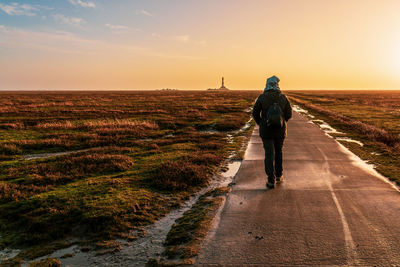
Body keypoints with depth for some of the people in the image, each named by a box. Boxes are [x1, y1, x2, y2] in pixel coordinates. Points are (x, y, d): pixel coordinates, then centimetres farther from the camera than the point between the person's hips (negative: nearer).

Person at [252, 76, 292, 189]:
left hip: (266, 131, -2)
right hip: (280, 130, 2)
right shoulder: (283, 97, -4)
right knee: (278, 152, 21)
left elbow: (255, 113, -3)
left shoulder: (262, 97, -9)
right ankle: (278, 175, 32)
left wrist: (261, 124, 15)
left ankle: (271, 181, -1)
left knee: (269, 154, 2)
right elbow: (289, 114, 1)